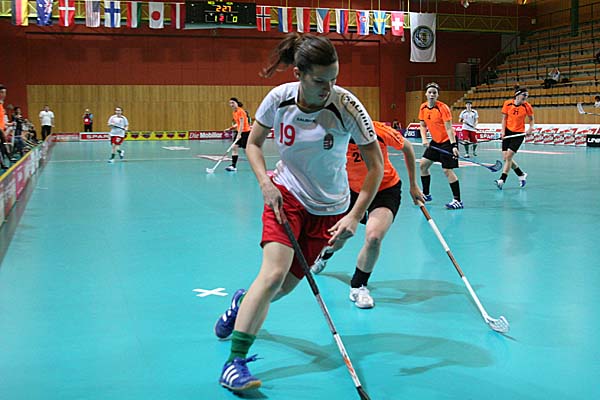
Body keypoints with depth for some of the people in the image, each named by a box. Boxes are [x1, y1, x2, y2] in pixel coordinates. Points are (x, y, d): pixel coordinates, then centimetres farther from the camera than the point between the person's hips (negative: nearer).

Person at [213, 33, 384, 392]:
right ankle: (234, 363, -9)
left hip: (329, 208, 1)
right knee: (274, 272, -19)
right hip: (285, 193, 0)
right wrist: (265, 183, -13)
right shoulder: (279, 98, -16)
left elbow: (376, 166, -14)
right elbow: (253, 143, 2)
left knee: (285, 285, 4)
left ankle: (244, 301, 40)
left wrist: (355, 217, -20)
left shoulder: (347, 106, -21)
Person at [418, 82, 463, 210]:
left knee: (447, 170, -13)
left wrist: (453, 145, -29)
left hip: (447, 141, -8)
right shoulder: (423, 108, 0)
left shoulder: (443, 108, -19)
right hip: (435, 141, 8)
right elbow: (423, 125, 11)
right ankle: (426, 194, 27)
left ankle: (458, 200, -9)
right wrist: (424, 139, -5)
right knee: (423, 164, 11)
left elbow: (449, 128, -22)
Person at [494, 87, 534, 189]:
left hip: (519, 134, -3)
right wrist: (503, 131, -6)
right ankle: (521, 175, 22)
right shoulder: (507, 104, -3)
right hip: (508, 132, 3)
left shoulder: (527, 106, -6)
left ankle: (502, 180, -13)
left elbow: (531, 119, 8)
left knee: (508, 156, -15)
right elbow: (504, 118, 4)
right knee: (505, 158, 2)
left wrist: (530, 128, -10)